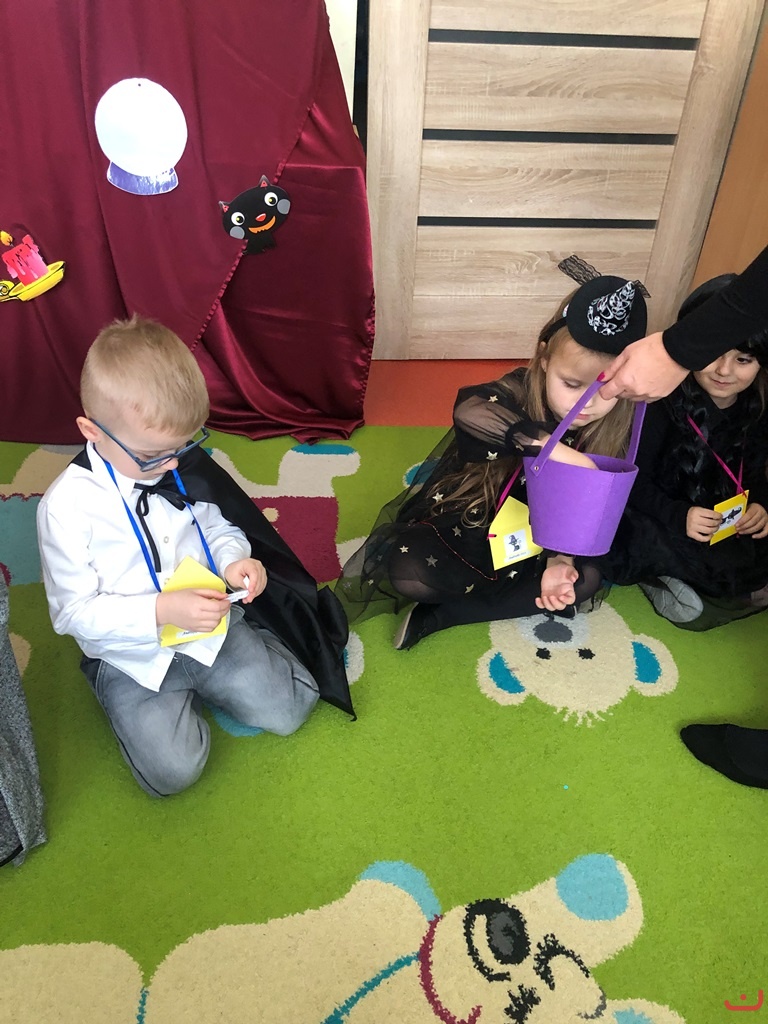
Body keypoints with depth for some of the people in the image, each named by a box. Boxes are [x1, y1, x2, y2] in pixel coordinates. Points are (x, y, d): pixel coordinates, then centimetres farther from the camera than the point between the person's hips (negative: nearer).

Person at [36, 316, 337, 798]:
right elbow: (75, 610, -17)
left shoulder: (183, 467, -8)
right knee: (174, 769, -13)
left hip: (209, 625, 3)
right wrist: (162, 610, -30)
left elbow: (217, 525, 9)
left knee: (290, 708, -1)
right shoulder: (67, 506, -20)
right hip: (131, 657, -3)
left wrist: (235, 558, -15)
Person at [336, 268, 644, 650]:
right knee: (406, 571, -26)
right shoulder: (519, 390, -22)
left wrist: (559, 559, -25)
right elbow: (467, 411, -46)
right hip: (460, 523, -4)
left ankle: (436, 616, -18)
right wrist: (546, 444, -52)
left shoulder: (609, 435, -12)